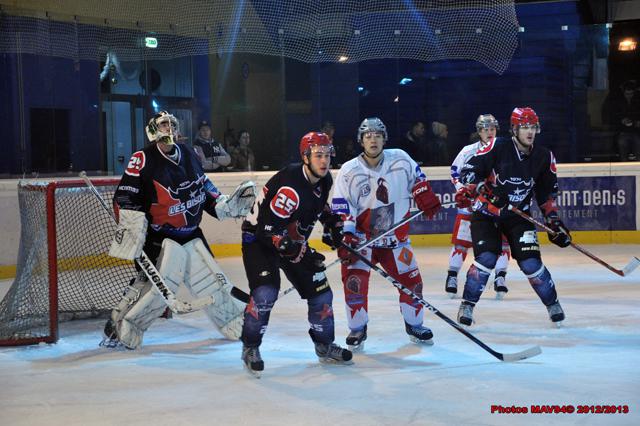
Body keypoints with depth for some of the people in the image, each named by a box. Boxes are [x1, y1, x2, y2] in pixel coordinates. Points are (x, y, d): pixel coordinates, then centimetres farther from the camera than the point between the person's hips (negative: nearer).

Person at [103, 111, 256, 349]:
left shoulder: (189, 155, 9)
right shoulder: (143, 159, -11)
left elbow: (204, 188, 21)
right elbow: (126, 199, -15)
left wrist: (228, 206, 11)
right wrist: (132, 232, -22)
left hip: (191, 235, 6)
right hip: (159, 237, -6)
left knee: (212, 281, 12)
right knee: (154, 284, -17)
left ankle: (239, 323, 26)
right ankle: (119, 329, -6)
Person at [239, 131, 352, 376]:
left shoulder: (324, 180, -4)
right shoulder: (291, 186, -31)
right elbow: (268, 229, -32)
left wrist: (333, 224, 10)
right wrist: (299, 253, -33)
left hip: (293, 241, 8)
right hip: (259, 239, -8)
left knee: (320, 292, 6)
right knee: (265, 293, -25)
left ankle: (324, 346, 24)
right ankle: (250, 348, -6)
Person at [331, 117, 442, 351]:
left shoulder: (400, 159, -4)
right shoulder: (349, 171, -11)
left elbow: (416, 178, 16)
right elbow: (340, 208, -12)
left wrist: (425, 197, 5)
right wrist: (346, 237, -21)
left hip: (395, 235, 3)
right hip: (361, 236, -2)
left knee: (411, 279, 4)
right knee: (355, 278, -16)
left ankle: (414, 324, 26)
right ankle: (357, 329, 0)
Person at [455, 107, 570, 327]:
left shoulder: (544, 157, -2)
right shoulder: (497, 148, -16)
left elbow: (547, 192, 9)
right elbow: (469, 169, -15)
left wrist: (554, 221, 5)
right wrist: (478, 188, -32)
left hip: (518, 215, 3)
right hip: (486, 212, -3)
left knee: (531, 262, -6)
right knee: (486, 258, -18)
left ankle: (553, 304, 14)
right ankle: (467, 306, -4)